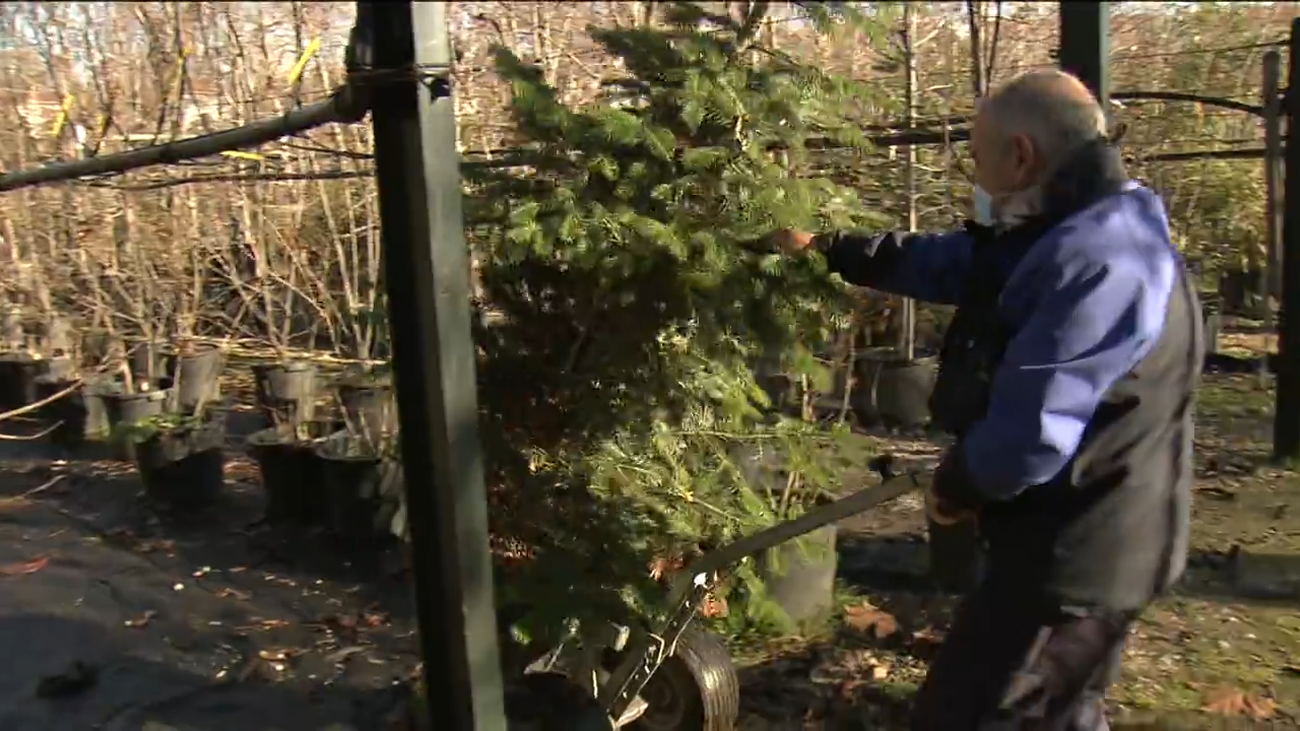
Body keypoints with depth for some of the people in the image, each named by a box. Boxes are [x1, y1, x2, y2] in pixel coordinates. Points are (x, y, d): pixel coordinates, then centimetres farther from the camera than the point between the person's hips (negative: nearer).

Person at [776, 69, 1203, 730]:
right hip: (1067, 542, 11)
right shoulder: (1057, 237, 9)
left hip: (1073, 556, -11)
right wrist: (826, 249, 26)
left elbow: (1031, 432, -30)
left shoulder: (1102, 262, -27)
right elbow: (937, 262, 23)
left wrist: (954, 486, -11)